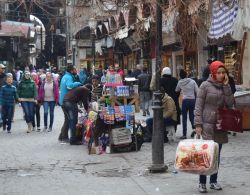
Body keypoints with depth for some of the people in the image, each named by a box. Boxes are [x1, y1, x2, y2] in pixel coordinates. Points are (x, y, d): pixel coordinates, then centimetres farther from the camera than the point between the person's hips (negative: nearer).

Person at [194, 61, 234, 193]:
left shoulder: (225, 86, 8)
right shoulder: (205, 85, -6)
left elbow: (230, 104, -4)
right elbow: (198, 106, -7)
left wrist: (226, 86, -9)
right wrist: (198, 124, -13)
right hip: (207, 125, -5)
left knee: (216, 154, 10)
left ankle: (213, 181, 20)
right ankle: (202, 183, 3)